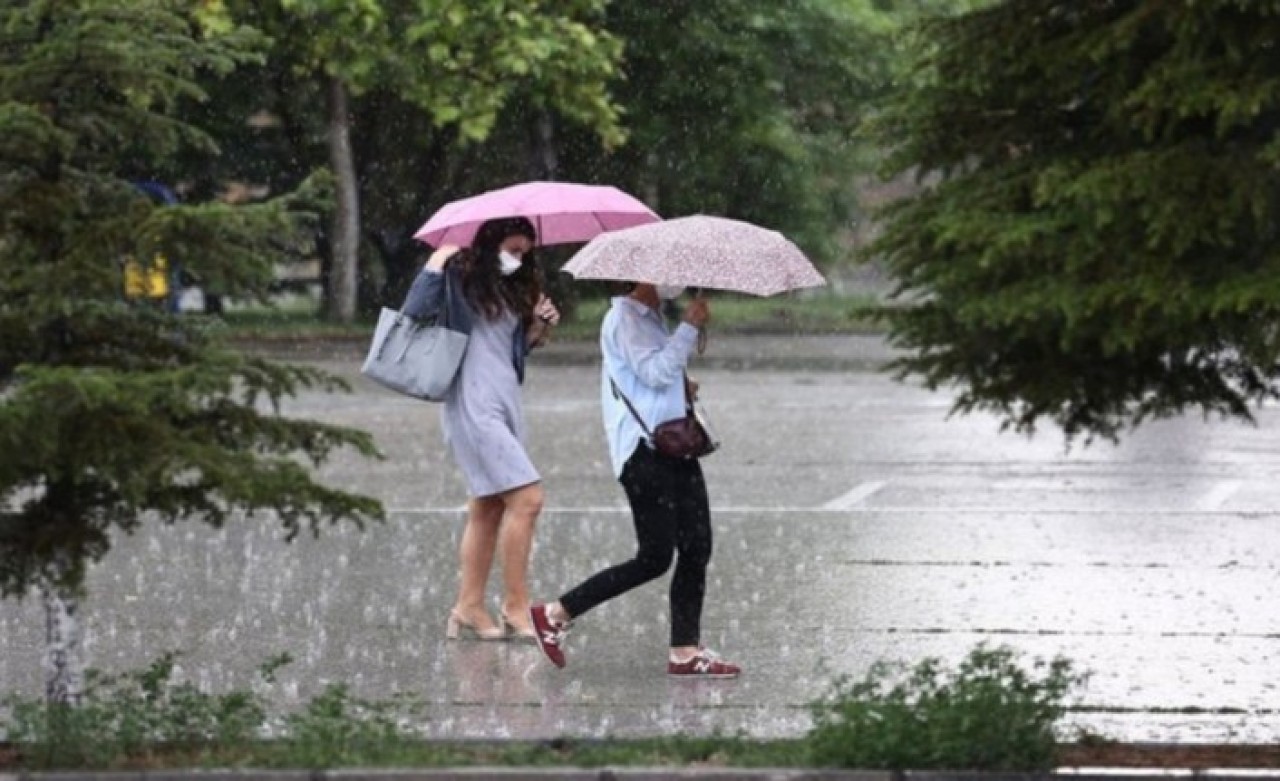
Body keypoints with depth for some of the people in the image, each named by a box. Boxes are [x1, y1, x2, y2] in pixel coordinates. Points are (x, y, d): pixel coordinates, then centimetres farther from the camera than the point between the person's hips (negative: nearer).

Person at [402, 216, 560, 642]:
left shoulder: (512, 289, 17)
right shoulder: (459, 279, -5)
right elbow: (415, 311, -16)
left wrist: (539, 326, 3)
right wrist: (435, 266, -19)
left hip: (505, 402, 9)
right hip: (475, 404, -9)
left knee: (488, 508, 9)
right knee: (526, 499, -15)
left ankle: (468, 608, 13)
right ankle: (516, 607, -9)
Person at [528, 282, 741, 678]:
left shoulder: (653, 318, 20)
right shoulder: (624, 317, -10)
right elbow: (654, 371, -21)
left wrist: (682, 388, 9)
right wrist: (690, 327, -17)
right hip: (642, 450, -10)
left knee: (696, 548, 3)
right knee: (655, 557, -9)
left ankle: (685, 652, 6)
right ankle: (555, 615, 1)